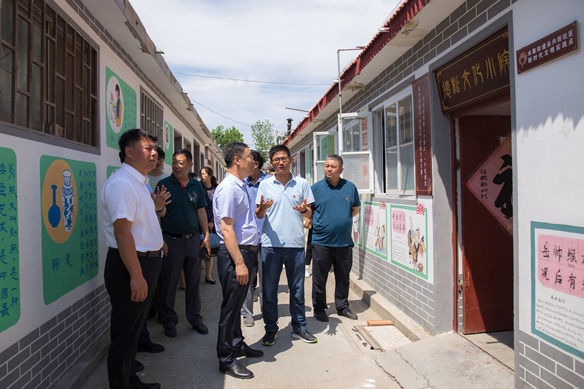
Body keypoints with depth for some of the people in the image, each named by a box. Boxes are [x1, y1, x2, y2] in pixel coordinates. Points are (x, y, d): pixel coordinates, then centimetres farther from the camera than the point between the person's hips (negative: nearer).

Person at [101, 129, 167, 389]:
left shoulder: (139, 182, 14)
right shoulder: (121, 183, -19)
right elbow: (122, 231, -26)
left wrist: (155, 208, 12)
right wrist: (136, 275, -28)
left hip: (147, 260, 11)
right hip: (130, 266, -11)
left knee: (133, 330, 22)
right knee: (124, 335, 3)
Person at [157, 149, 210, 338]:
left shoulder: (196, 186, 8)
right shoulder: (164, 184, -3)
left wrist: (206, 234, 9)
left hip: (193, 238, 3)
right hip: (171, 240, -3)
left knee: (194, 281, 11)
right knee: (169, 282, 5)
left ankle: (195, 318, 24)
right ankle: (168, 321, 20)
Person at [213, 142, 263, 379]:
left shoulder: (241, 186, 15)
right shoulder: (228, 188, -17)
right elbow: (226, 228, -22)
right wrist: (239, 262, -24)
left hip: (246, 251, 10)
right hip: (234, 253, -10)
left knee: (237, 303, 20)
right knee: (231, 306, 0)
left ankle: (237, 345, 35)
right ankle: (227, 360, 12)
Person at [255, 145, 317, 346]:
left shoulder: (302, 183, 7)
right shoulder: (265, 184, 6)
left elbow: (310, 215, 9)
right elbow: (259, 215, 7)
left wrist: (304, 210, -14)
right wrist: (262, 208, -16)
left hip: (296, 244, 0)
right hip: (271, 244, 0)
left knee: (297, 288, 10)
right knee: (269, 289, 6)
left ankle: (299, 327, 24)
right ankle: (270, 329, 20)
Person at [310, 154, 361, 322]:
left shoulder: (350, 187, 4)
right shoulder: (316, 187, -1)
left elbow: (355, 209, 16)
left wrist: (342, 220, 8)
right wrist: (316, 224, -4)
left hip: (344, 241, 2)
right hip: (321, 241, -2)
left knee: (343, 277, 14)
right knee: (319, 278, 6)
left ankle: (342, 306, 30)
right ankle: (319, 308, 21)